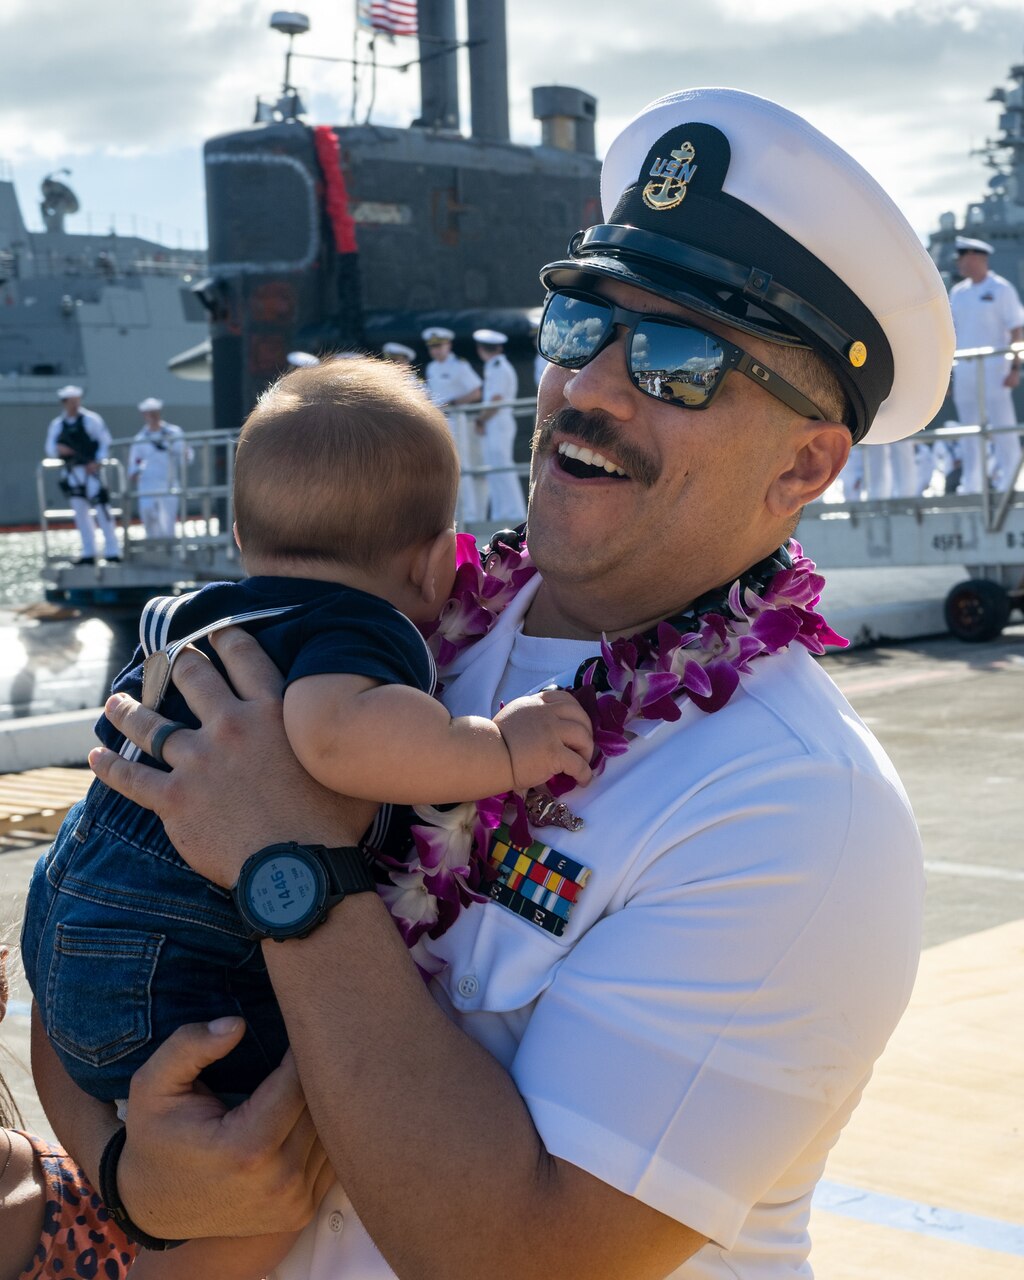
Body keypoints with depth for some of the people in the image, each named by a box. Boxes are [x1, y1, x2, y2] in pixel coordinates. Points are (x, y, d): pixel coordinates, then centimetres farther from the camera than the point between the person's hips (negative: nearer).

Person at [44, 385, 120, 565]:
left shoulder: (91, 420, -2)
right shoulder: (56, 425, 8)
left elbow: (105, 441, -2)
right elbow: (50, 449, 10)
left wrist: (97, 462, -13)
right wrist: (58, 449, -14)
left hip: (91, 470, -5)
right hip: (71, 473, 5)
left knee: (101, 508, -10)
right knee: (80, 511, 8)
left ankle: (112, 551, -7)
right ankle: (88, 553, 15)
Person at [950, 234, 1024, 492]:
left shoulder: (1001, 289, -4)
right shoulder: (957, 292, 13)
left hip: (993, 369, -6)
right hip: (963, 371, 6)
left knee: (1002, 427, -6)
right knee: (969, 431, 7)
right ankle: (971, 486, 12)